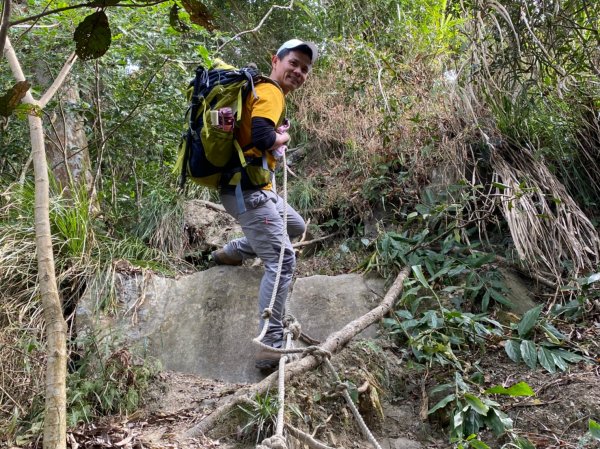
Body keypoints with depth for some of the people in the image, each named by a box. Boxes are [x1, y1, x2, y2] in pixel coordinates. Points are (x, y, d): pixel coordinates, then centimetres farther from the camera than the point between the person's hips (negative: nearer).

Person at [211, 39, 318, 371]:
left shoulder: (263, 91, 18)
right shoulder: (271, 93, -12)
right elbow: (261, 137, -28)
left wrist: (275, 137, 6)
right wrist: (283, 138, -7)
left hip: (256, 188, 10)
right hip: (247, 189, -10)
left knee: (296, 227, 28)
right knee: (282, 261, -15)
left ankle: (230, 253, 33)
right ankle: (271, 346, -15)